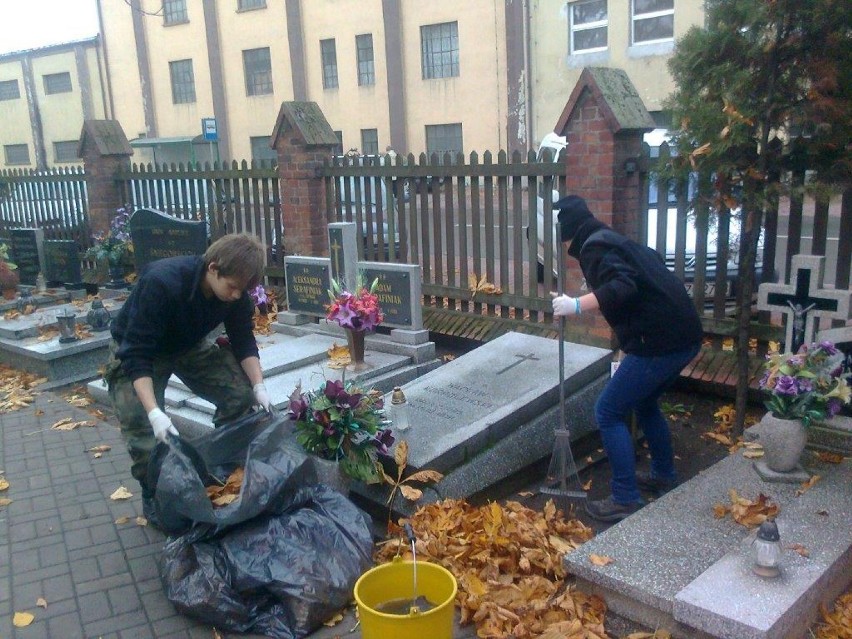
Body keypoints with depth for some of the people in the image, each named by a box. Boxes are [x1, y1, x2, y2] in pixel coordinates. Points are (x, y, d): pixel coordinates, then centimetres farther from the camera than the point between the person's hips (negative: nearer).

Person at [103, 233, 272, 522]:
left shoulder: (236, 291, -22)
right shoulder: (161, 282, -39)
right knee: (144, 431, -18)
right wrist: (154, 412, -45)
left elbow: (244, 341, -8)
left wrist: (258, 386, -22)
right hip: (135, 349, -4)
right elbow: (137, 355, -37)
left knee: (240, 394, -11)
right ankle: (153, 495, 10)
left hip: (190, 345, 5)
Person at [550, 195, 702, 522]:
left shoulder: (594, 248, -7)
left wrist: (576, 305, -22)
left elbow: (622, 288, -27)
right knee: (643, 402, 30)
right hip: (684, 335, 10)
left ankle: (625, 500, 6)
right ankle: (664, 475, 42)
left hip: (660, 342, -10)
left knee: (608, 413, 1)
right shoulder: (614, 241, 23)